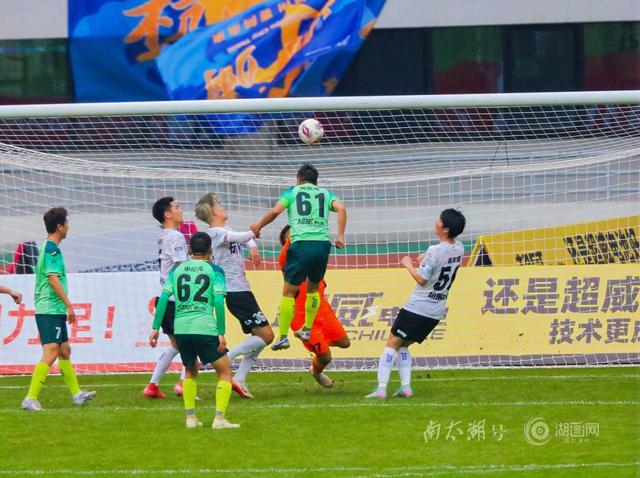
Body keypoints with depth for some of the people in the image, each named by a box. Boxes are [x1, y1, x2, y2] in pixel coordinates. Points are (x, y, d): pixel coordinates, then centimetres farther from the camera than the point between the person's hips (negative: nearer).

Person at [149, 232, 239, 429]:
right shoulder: (214, 270, 4)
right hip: (205, 328, -4)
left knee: (191, 371, 25)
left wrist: (156, 328, 6)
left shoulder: (177, 270, 14)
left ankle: (190, 417, 18)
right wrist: (221, 333, -7)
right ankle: (219, 418, -6)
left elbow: (164, 297, 5)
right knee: (225, 371, 7)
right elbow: (219, 301, -7)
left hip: (180, 328, 4)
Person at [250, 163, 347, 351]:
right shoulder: (325, 194, 20)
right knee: (313, 287, 26)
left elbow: (275, 210, 0)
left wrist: (258, 227, 13)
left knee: (289, 292, 2)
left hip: (301, 244, -3)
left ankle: (283, 337, -3)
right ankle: (307, 329, 27)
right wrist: (340, 236, 1)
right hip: (323, 244, 3)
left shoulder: (293, 191, 14)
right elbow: (341, 208, 2)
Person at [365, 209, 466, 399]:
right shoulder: (459, 249, 3)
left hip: (418, 308, -7)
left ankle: (381, 388, -10)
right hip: (436, 311, 7)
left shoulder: (435, 251, -21)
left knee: (392, 344, -1)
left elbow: (421, 279, -16)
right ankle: (405, 386, 8)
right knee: (403, 346, 19)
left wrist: (408, 265, -2)